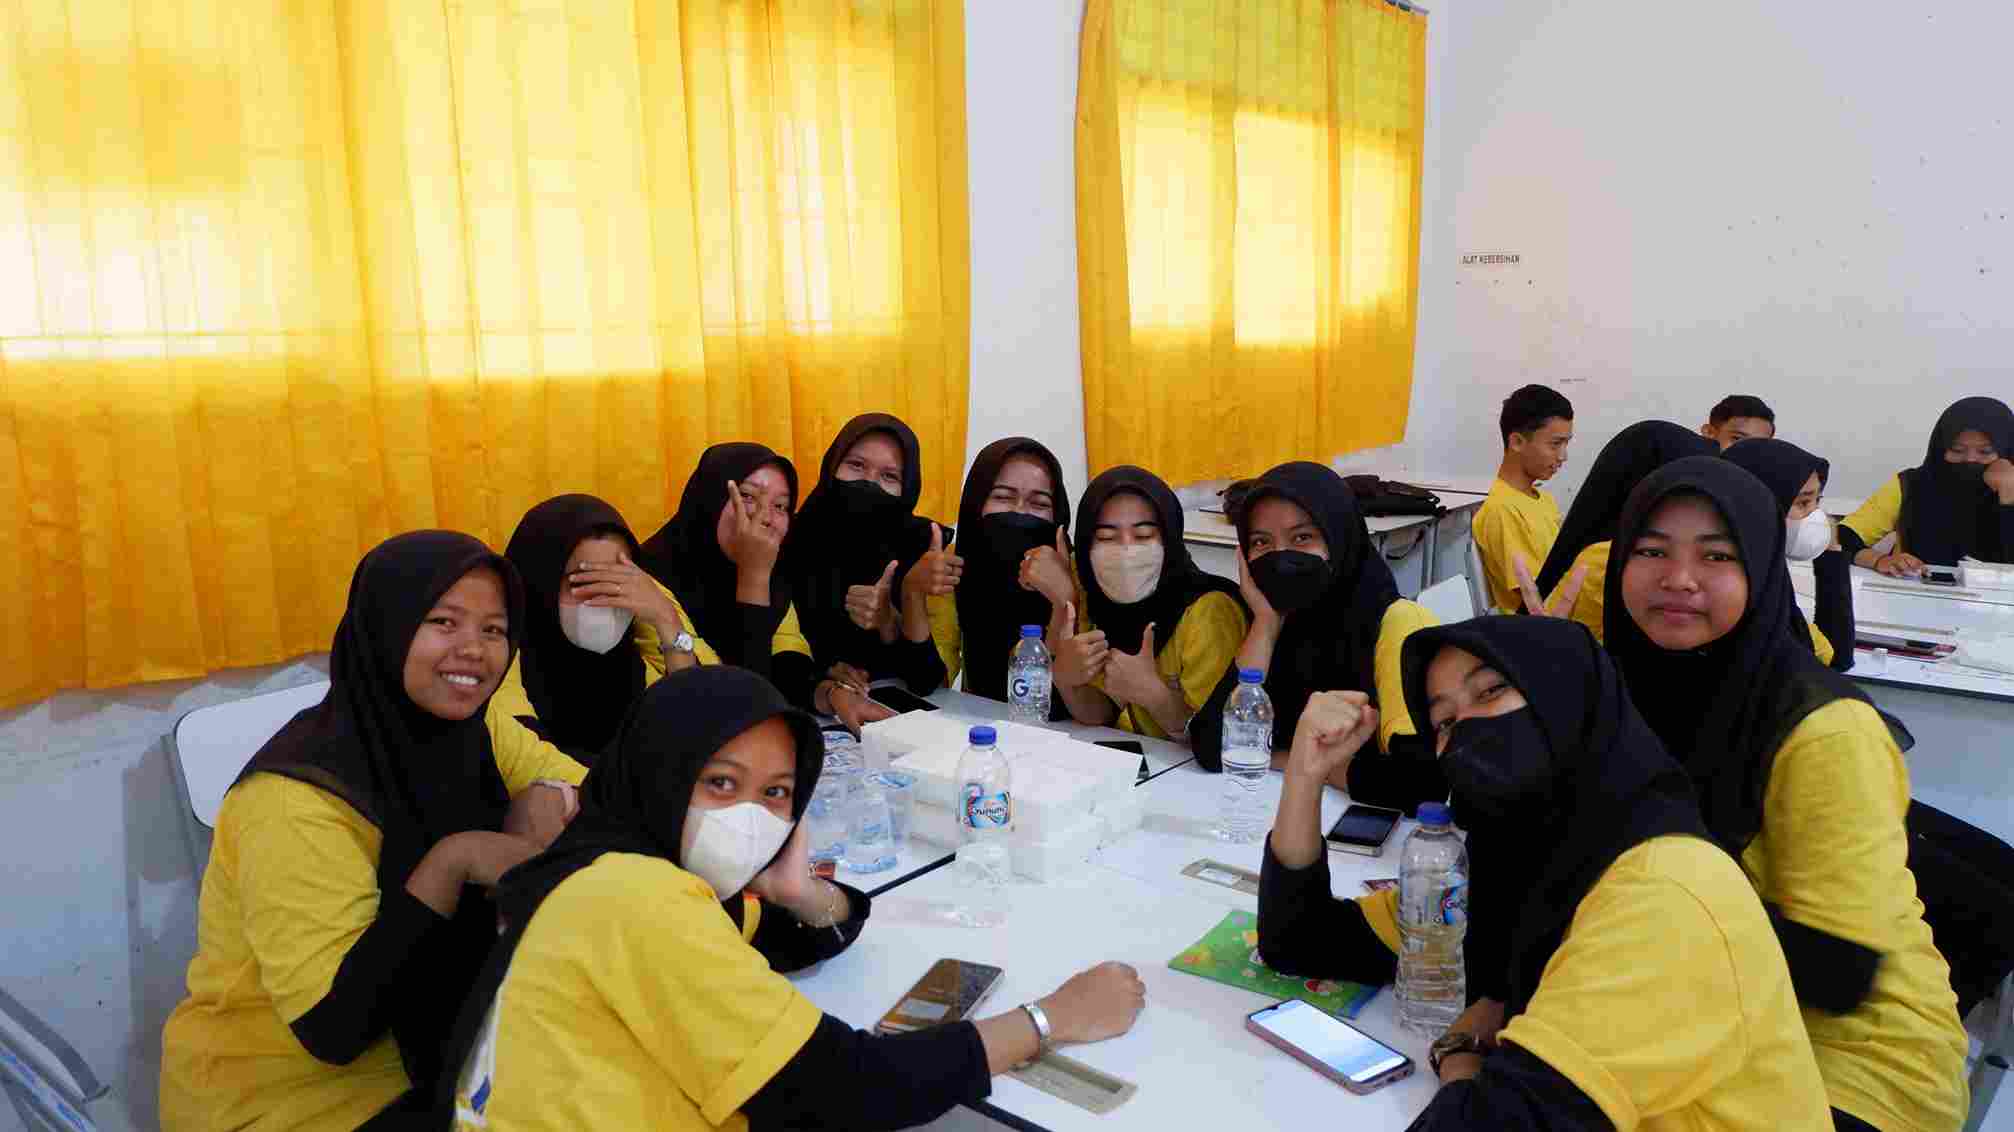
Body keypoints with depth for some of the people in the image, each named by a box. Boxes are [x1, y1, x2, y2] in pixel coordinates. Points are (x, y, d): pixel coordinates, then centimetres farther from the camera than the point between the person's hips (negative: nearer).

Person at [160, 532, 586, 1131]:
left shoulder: (468, 733, -5)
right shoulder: (297, 798, -24)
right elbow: (333, 1028, -28)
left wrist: (546, 796, -15)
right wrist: (451, 861, -32)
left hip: (423, 1063, 6)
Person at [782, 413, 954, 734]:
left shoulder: (929, 544, -8)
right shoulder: (794, 542, -7)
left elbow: (928, 682, -11)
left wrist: (888, 622, -25)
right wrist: (831, 691, -22)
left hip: (904, 716, 0)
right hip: (812, 716, 0)